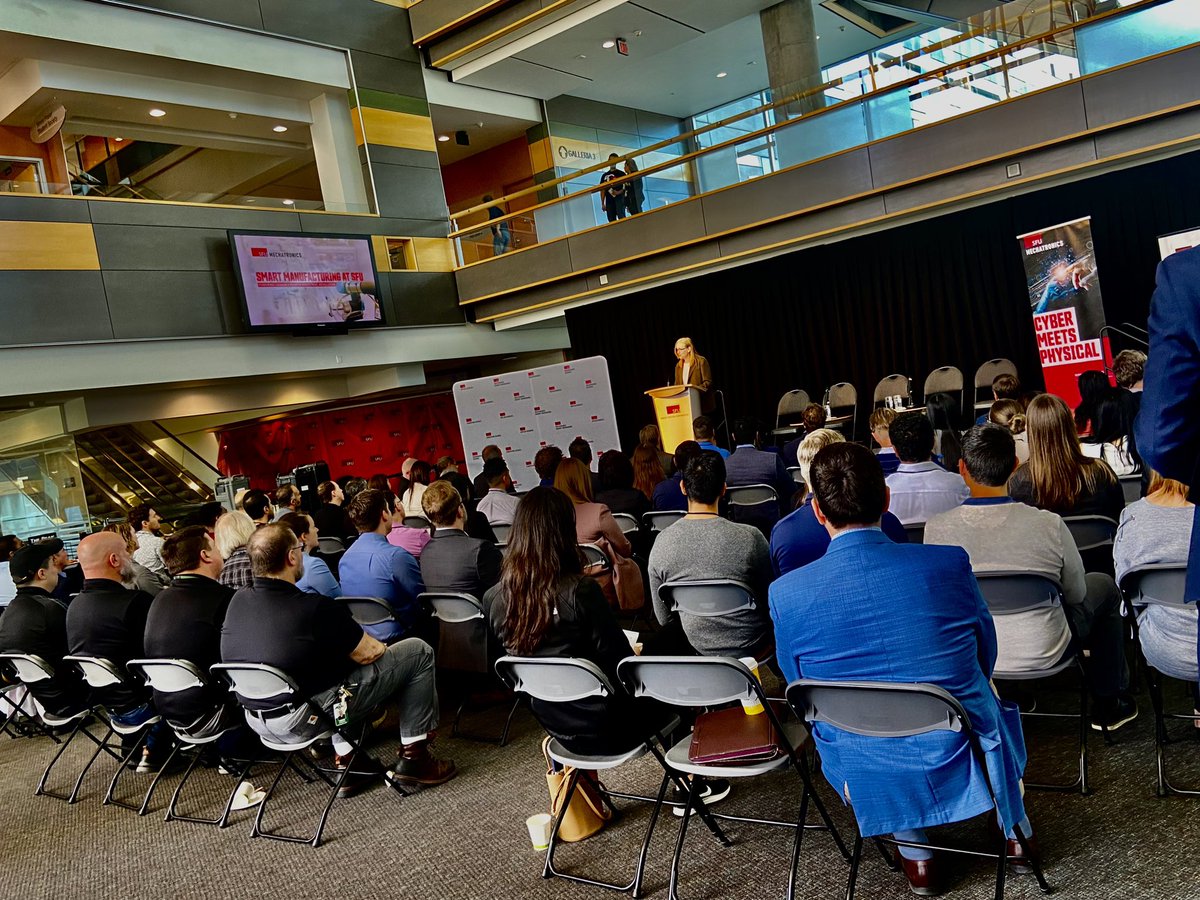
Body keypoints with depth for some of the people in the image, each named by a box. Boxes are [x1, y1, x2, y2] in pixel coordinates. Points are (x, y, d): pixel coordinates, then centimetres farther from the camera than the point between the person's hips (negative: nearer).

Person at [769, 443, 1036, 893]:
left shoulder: (785, 594, -18)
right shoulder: (950, 564, -18)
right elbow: (985, 657, 1)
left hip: (869, 780, 0)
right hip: (962, 763, 1)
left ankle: (917, 858, 38)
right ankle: (1015, 831, 50)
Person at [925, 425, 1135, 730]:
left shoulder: (936, 528, -20)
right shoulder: (1049, 525, -22)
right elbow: (1076, 593, -5)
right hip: (1042, 653, -3)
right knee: (1104, 585, 26)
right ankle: (1107, 705, 39)